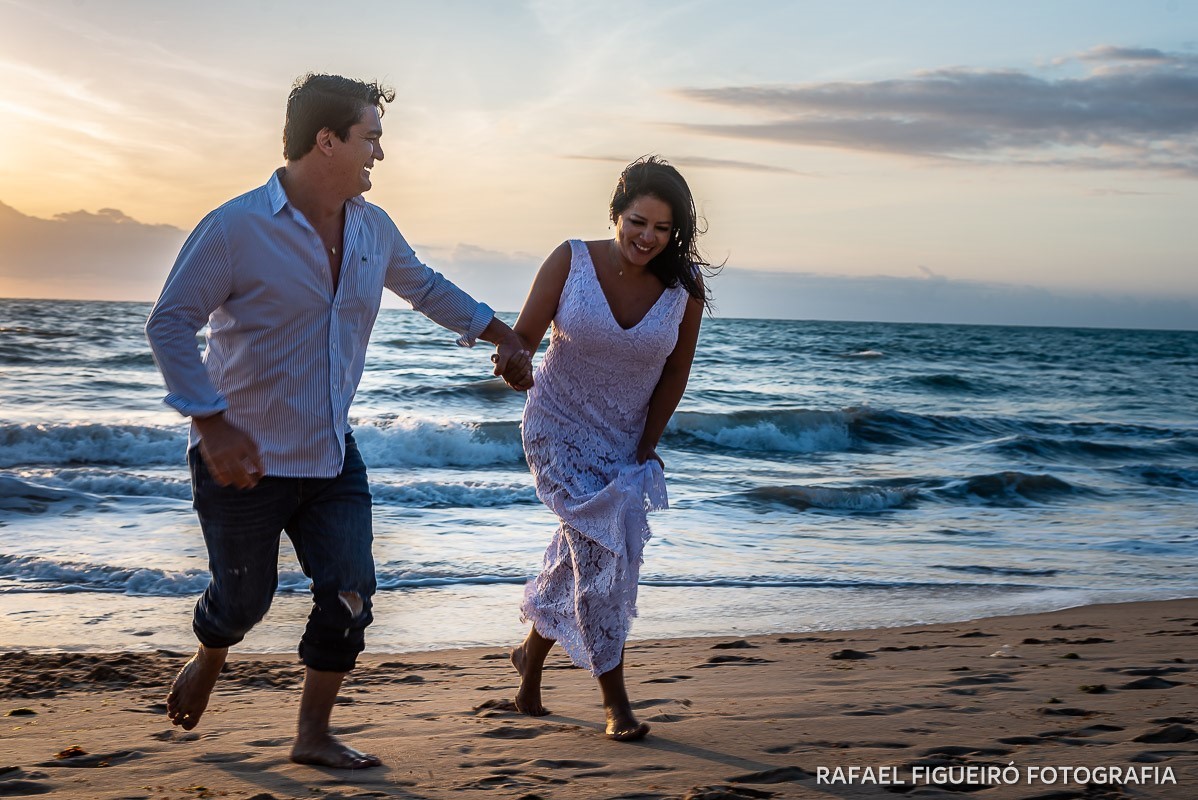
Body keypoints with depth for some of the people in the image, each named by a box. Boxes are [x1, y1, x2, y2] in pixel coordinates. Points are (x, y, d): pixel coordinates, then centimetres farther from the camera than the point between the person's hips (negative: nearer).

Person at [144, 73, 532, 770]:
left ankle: (314, 736, 16)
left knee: (349, 594, -1)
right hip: (246, 460, -5)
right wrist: (213, 425, -26)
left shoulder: (372, 228, 3)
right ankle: (207, 665, 45)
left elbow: (426, 288, 22)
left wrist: (501, 334, 21)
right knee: (245, 596, 9)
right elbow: (169, 324, -18)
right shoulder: (237, 228, -18)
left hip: (333, 457, 6)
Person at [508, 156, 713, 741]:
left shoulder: (684, 288, -10)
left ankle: (531, 653, 39)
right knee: (602, 546, -15)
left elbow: (675, 373, -1)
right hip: (559, 426, -3)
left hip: (624, 439, 3)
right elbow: (524, 337, -13)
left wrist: (646, 447, 0)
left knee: (584, 552, 12)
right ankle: (615, 701, -4)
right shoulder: (571, 261, -15)